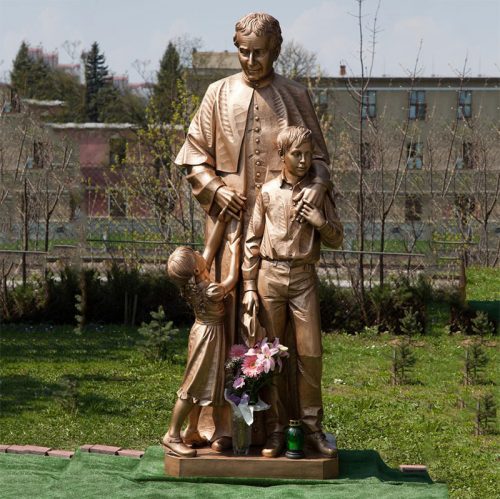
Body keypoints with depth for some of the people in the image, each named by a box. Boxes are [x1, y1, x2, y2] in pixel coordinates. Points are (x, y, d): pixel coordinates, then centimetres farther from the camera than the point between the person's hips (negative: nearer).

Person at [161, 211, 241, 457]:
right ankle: (172, 435, 1)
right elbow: (232, 279, -13)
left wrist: (221, 222, -1)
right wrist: (235, 252, -4)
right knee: (193, 386, -4)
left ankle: (191, 431, 25)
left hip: (204, 333, 9)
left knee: (201, 385, 16)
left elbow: (211, 246, 1)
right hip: (209, 336, -9)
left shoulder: (195, 282, -3)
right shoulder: (210, 291, -26)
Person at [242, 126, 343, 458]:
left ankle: (312, 426, 7)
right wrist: (249, 286, 1)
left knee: (310, 353, -4)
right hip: (270, 275, 0)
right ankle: (276, 429, 8)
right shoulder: (268, 192, 6)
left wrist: (321, 223, -11)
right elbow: (253, 241, 7)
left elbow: (336, 240, 10)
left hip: (304, 277, 0)